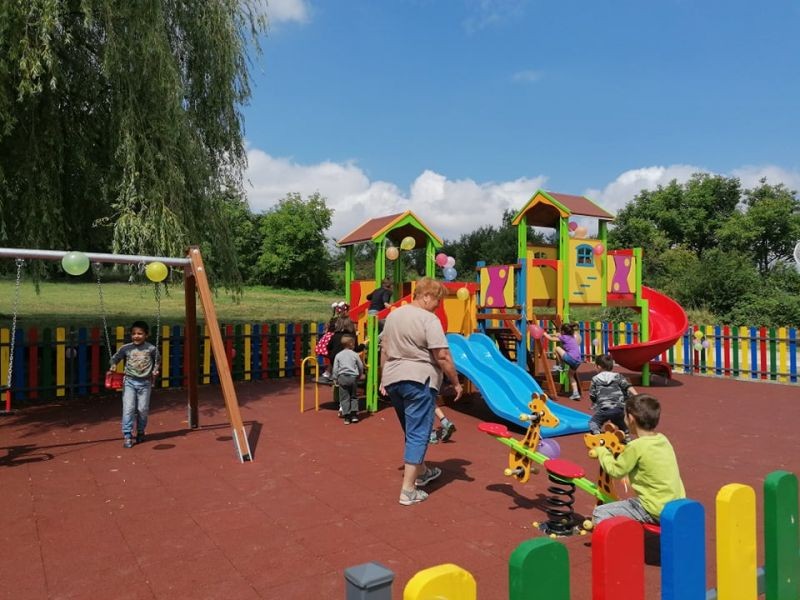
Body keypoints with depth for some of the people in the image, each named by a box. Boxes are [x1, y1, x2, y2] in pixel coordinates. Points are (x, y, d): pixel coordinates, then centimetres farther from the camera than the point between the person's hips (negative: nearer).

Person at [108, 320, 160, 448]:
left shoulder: (151, 348, -4)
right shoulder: (126, 348, -2)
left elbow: (158, 359, 15)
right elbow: (114, 358, 12)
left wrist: (155, 370, 3)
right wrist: (112, 367, -6)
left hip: (145, 382, 0)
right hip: (129, 381, 0)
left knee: (143, 409, 5)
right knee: (128, 408, -9)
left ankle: (140, 432, 26)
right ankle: (127, 435, -5)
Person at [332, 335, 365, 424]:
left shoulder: (338, 355, 5)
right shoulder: (355, 354, 3)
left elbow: (335, 369, 4)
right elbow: (361, 366, 10)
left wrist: (335, 379, 14)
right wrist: (360, 375, 27)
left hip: (342, 377, 0)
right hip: (353, 377, 0)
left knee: (344, 398, 3)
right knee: (353, 396, 14)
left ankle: (347, 417, 1)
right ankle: (354, 415, 9)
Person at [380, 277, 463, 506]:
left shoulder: (393, 315, 12)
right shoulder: (429, 319, -12)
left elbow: (384, 350, 17)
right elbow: (442, 356, -16)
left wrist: (384, 379, 24)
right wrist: (456, 382, -7)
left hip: (393, 379, 8)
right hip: (419, 381, -8)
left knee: (412, 429, 23)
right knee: (418, 433, 0)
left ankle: (421, 472, 40)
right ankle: (408, 490, 1)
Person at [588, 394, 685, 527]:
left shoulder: (636, 447, -19)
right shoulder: (662, 439, 3)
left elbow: (615, 471, -7)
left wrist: (601, 451, 7)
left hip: (656, 511, -8)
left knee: (599, 514, -5)